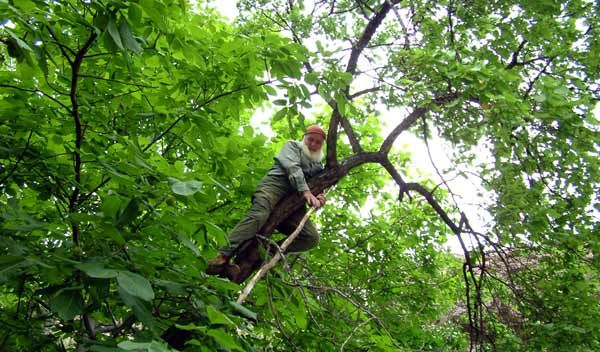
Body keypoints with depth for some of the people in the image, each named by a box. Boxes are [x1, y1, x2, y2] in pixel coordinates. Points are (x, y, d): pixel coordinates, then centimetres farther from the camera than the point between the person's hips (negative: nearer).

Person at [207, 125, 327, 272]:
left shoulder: (318, 166, 33)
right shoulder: (293, 146, 18)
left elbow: (318, 187, 28)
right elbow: (292, 167, -2)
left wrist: (319, 198, 0)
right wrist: (305, 191, -17)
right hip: (276, 184, -5)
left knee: (312, 238, -13)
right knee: (259, 215, -35)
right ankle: (223, 256, -44)